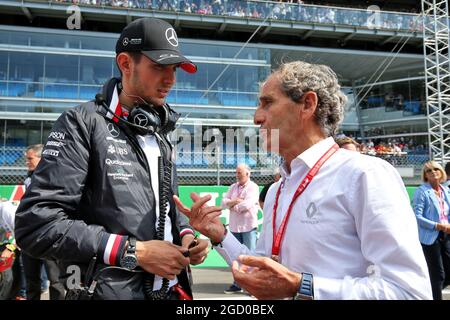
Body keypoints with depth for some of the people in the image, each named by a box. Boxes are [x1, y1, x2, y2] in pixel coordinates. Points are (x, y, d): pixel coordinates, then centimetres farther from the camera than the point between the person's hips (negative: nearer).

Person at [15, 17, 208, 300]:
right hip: (108, 291, -7)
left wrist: (185, 235, -1)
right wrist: (133, 251, -21)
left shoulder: (161, 135, 10)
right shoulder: (83, 124, -12)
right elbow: (36, 224, -19)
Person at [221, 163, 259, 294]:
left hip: (248, 226, -6)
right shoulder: (233, 187, 14)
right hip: (234, 226, 7)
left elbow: (247, 205, -20)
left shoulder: (253, 187, -6)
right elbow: (223, 202, 6)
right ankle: (237, 284, 23)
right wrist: (235, 201, -12)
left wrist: (233, 206, -5)